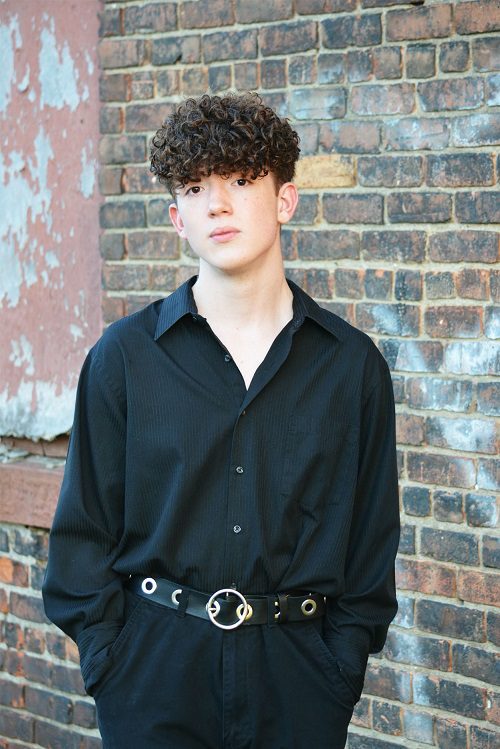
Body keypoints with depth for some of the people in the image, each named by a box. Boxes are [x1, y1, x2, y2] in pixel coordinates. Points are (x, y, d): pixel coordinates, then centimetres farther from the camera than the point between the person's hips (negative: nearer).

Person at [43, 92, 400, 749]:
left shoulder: (353, 364, 2)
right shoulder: (125, 355, 0)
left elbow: (372, 535, 5)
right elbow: (84, 526, 2)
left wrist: (341, 665, -3)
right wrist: (106, 659, -6)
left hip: (296, 679, 1)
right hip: (154, 670, 0)